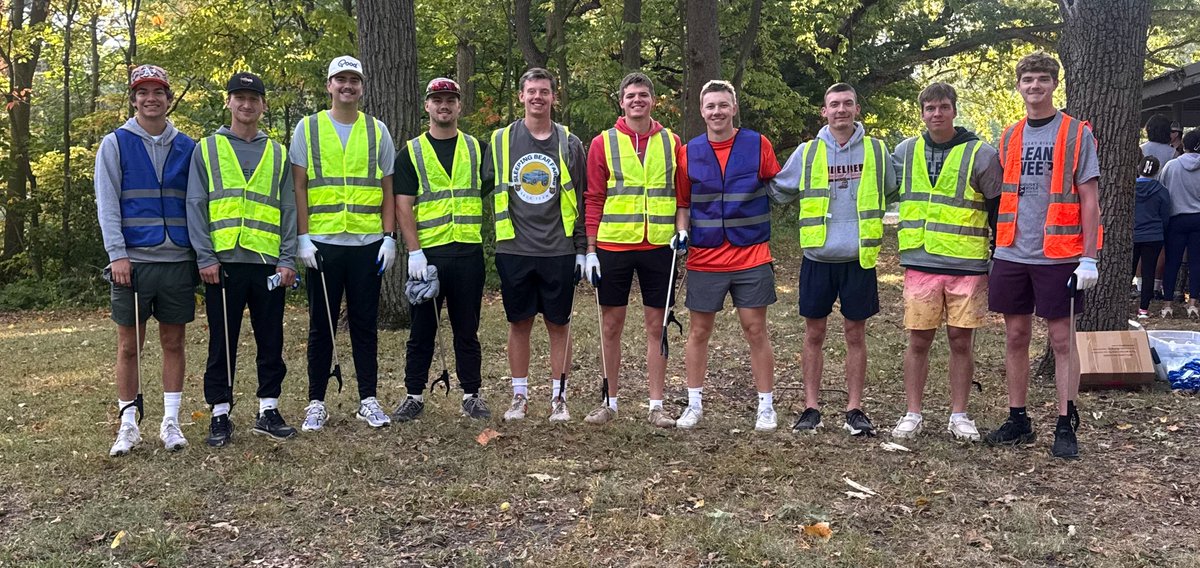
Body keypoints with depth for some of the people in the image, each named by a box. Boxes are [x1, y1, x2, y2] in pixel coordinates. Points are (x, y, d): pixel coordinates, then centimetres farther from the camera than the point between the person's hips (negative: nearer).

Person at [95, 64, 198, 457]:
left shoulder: (187, 146, 10)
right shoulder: (115, 144, 3)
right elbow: (107, 204, -2)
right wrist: (118, 253, -11)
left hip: (178, 260, 2)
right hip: (133, 260, -2)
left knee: (173, 342, 7)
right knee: (129, 344, 4)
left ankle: (171, 421, 15)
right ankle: (128, 424, 13)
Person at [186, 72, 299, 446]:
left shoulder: (277, 153, 13)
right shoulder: (206, 149, 8)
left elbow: (289, 209, 10)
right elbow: (196, 207, 2)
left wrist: (288, 259, -1)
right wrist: (205, 257, -8)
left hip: (269, 263, 2)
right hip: (223, 262, -2)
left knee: (271, 341, 6)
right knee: (222, 343, 4)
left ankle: (269, 410, 17)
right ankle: (220, 414, 13)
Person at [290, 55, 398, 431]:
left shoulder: (377, 131, 10)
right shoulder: (308, 128, 5)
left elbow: (387, 189, 10)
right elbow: (298, 187, 2)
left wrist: (389, 237, 1)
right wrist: (302, 237, -6)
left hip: (368, 244, 1)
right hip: (322, 244, -1)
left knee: (365, 325, 6)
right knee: (321, 326, 5)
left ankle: (369, 400, 15)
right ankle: (316, 403, 14)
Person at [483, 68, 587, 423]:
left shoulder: (569, 144, 5)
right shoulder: (500, 141, 5)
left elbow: (582, 200, 7)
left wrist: (582, 249, 3)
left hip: (559, 251, 0)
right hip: (514, 250, 0)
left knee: (558, 324, 6)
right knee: (519, 324, 8)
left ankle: (559, 397, 16)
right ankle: (519, 396, 19)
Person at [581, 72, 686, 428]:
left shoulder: (671, 142, 7)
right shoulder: (603, 143, 3)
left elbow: (682, 192, 12)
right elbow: (593, 199, 2)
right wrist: (591, 249, -2)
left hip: (658, 246, 1)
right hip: (613, 246, -1)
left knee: (656, 325, 5)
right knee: (611, 325, 5)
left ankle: (656, 405, 13)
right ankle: (610, 402, 17)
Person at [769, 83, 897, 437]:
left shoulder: (876, 151, 4)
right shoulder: (807, 152, 3)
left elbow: (894, 193, 17)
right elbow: (777, 191, 13)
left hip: (859, 258, 0)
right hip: (818, 257, 0)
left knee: (855, 334, 6)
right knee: (814, 334, 6)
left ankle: (854, 410, 15)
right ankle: (811, 408, 15)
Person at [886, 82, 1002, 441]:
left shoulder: (981, 154, -2)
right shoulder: (905, 152, 7)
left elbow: (1000, 208, 4)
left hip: (968, 265, -2)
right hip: (920, 264, 2)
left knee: (961, 341, 6)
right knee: (918, 340, 5)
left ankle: (959, 415, 17)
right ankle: (912, 415, 15)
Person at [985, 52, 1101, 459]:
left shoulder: (1076, 134, -1)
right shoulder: (1009, 138, 11)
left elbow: (1089, 200, -4)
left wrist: (1089, 258, -10)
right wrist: (997, 248, 11)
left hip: (1058, 256, -4)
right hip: (1012, 255, 4)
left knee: (1062, 340, 1)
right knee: (1015, 337, 9)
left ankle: (1066, 426, 9)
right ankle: (1018, 421, 19)